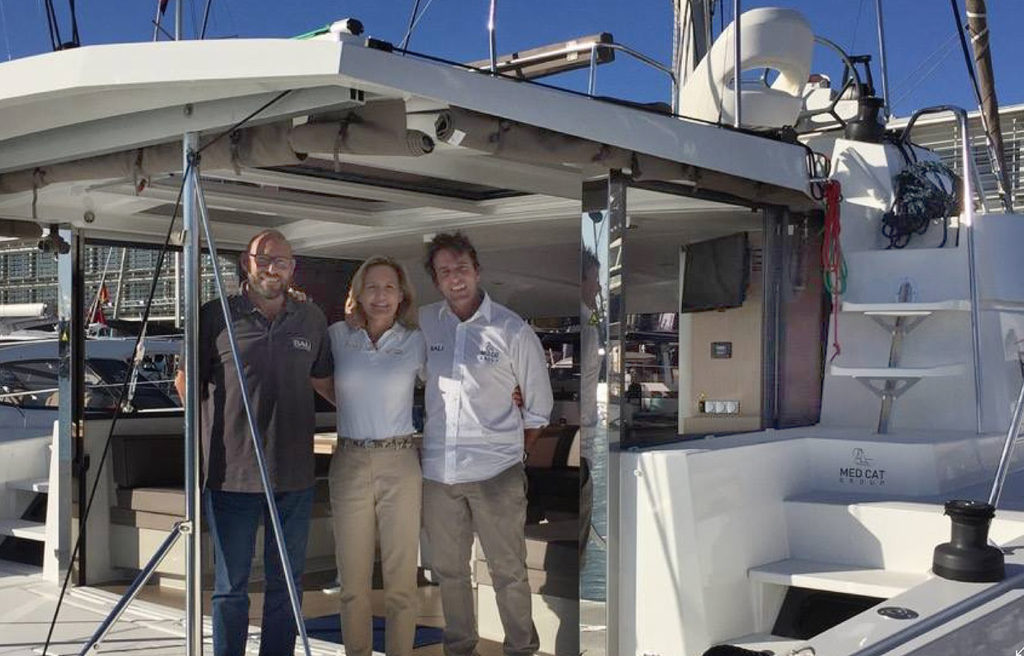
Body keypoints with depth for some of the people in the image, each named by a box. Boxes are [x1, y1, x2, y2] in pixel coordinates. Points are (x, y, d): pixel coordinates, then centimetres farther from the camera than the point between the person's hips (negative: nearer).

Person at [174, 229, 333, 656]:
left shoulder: (311, 320, 9)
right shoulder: (216, 315, -1)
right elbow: (187, 382, 5)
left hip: (294, 476, 3)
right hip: (232, 473, -3)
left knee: (286, 585, 12)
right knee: (231, 587, 7)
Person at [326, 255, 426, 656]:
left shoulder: (417, 342, 2)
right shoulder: (338, 336, 4)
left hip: (400, 465, -1)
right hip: (349, 464, 1)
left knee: (401, 581, 0)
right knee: (352, 582, 5)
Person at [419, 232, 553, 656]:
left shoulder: (513, 330, -6)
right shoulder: (423, 323, 1)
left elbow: (539, 406, 4)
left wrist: (511, 452, 6)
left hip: (496, 474, -3)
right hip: (437, 470, 3)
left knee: (508, 571, 4)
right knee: (448, 568, 16)